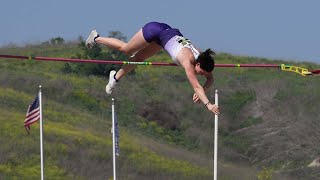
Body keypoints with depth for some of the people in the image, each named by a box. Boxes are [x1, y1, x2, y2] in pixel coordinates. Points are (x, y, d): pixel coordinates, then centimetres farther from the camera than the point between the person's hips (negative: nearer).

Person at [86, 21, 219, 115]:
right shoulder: (188, 61, -36)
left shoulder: (200, 58, -18)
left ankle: (116, 77, 41)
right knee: (125, 49, 15)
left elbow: (210, 79, -4)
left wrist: (202, 91, -20)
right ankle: (97, 38, 37)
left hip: (168, 32, 6)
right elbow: (196, 86, -45)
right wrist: (208, 104, -52)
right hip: (155, 31, -6)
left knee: (139, 57, 20)